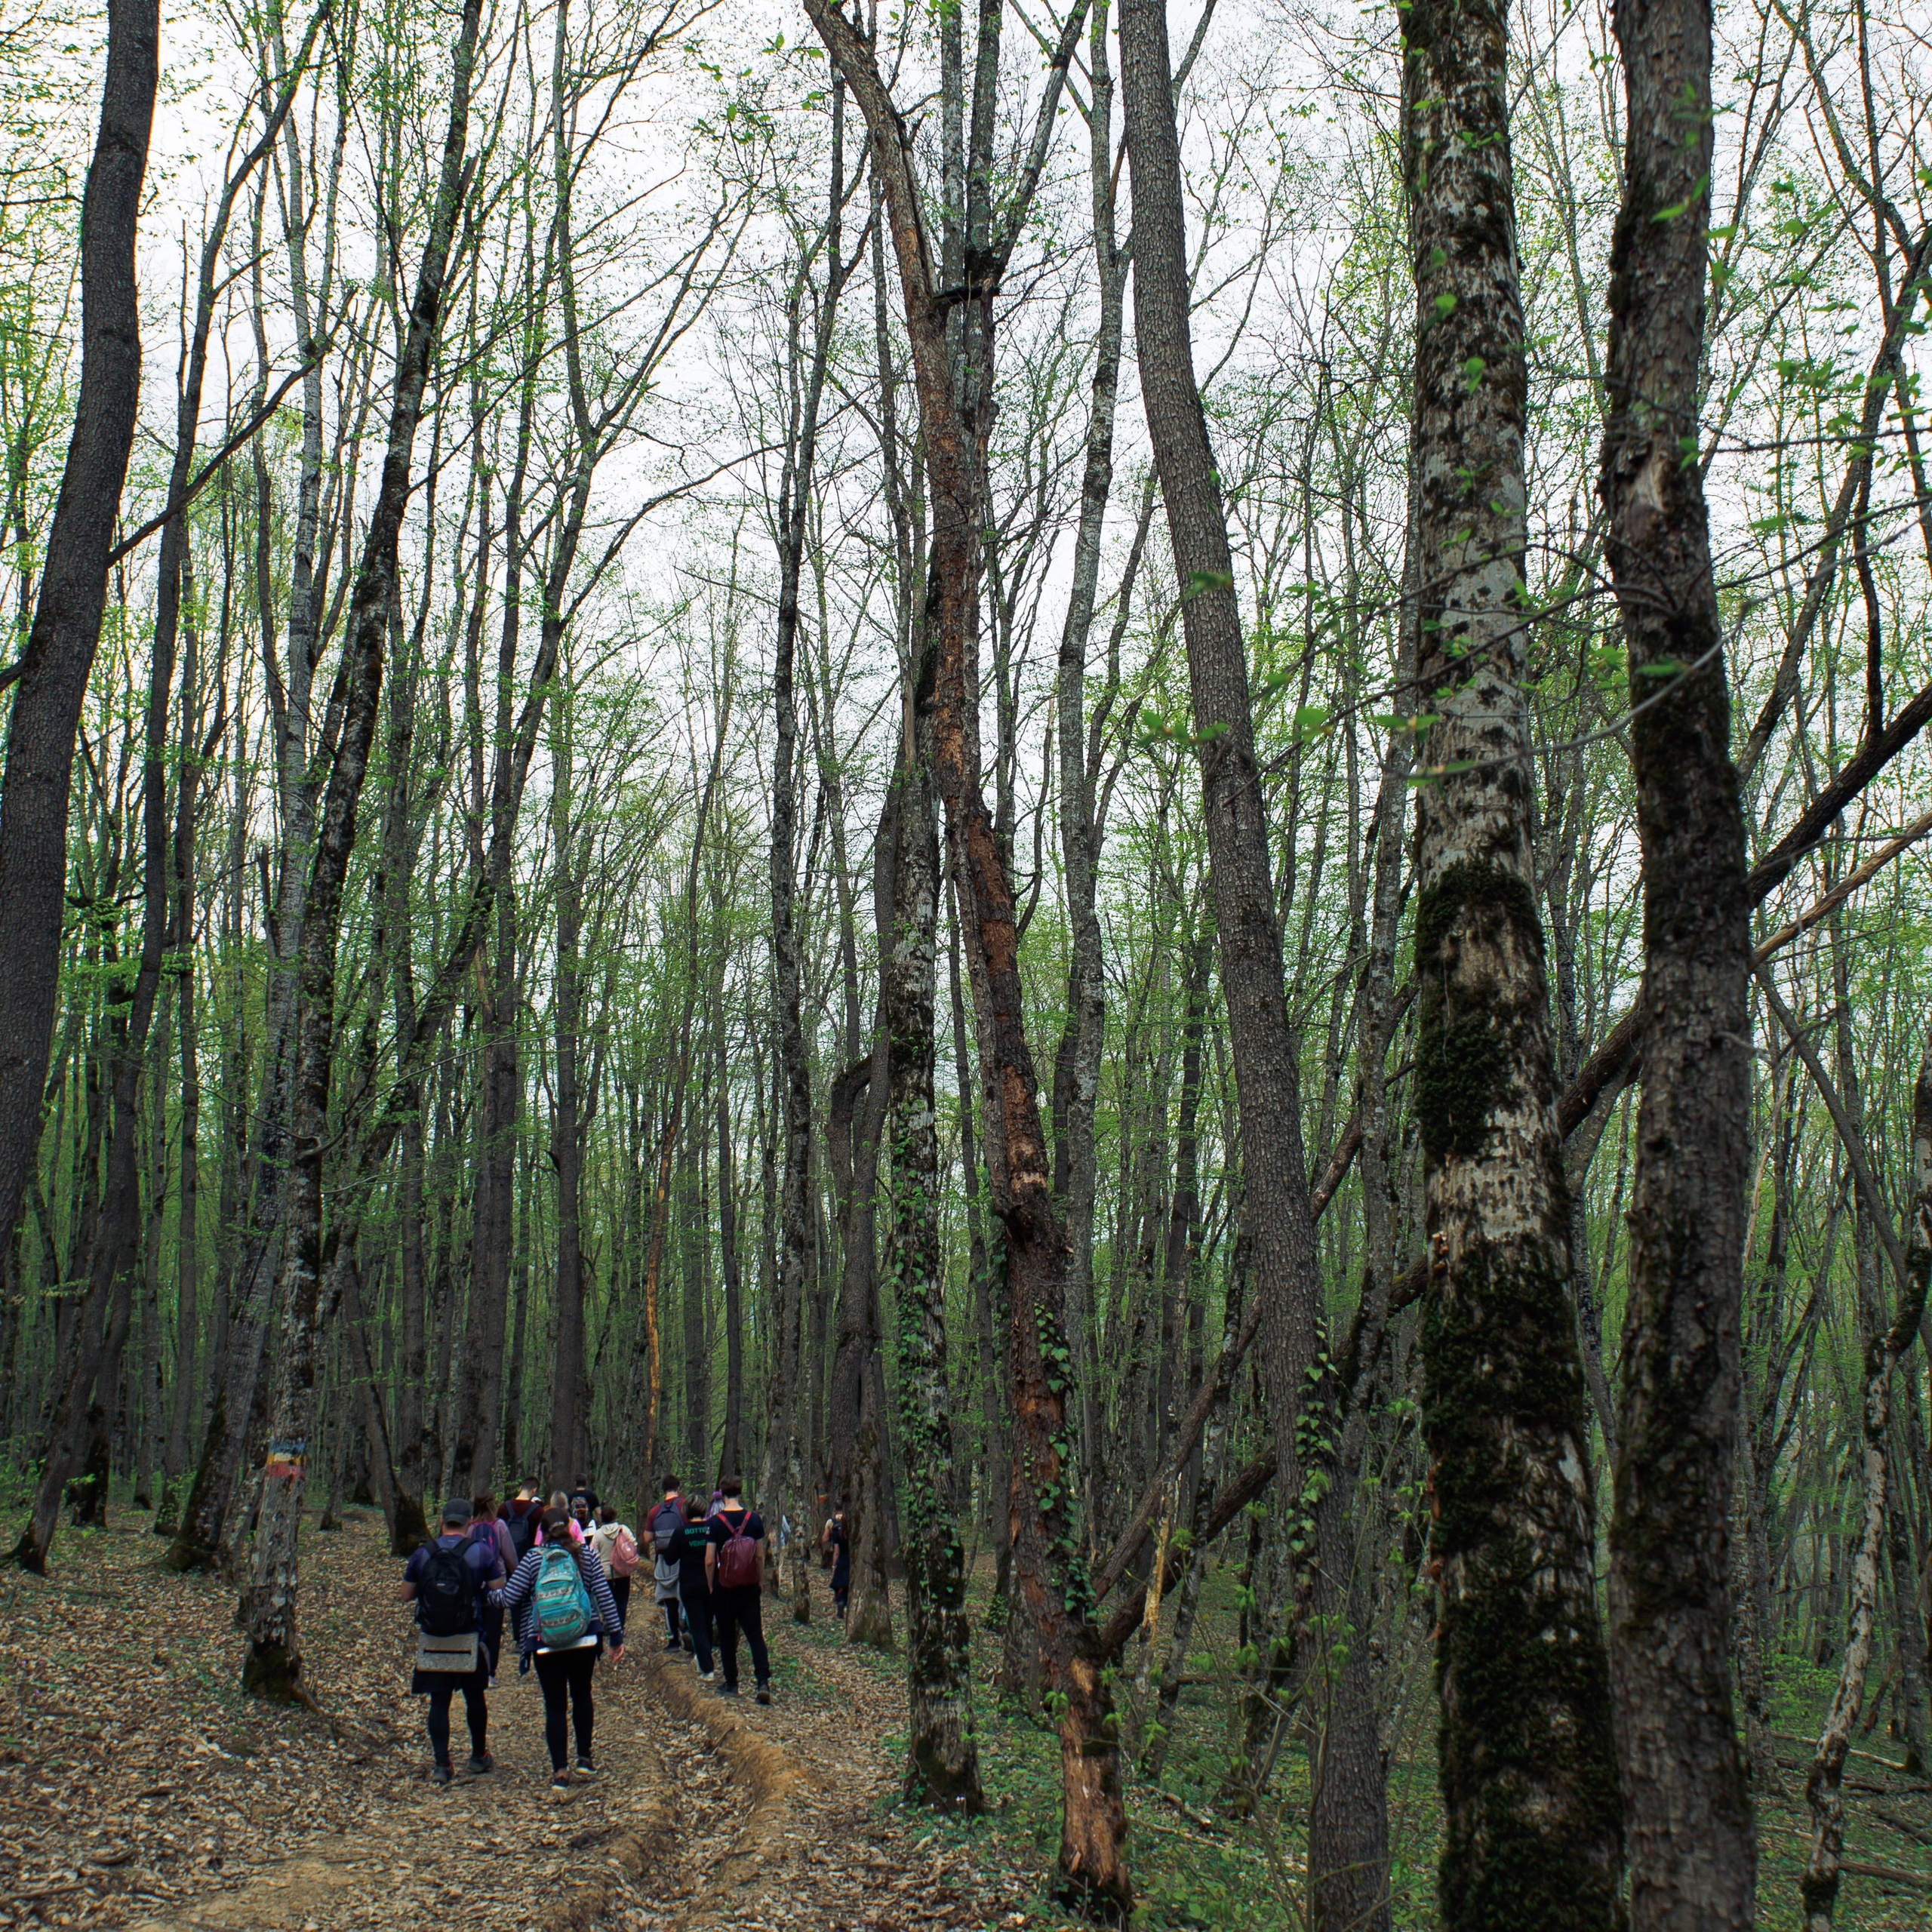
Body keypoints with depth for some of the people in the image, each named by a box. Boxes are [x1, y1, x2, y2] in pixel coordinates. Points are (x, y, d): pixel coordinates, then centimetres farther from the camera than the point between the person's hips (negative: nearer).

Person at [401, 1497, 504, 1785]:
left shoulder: (423, 1554, -1)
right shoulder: (480, 1550, -6)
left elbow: (406, 1595, 5)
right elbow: (498, 1591, -4)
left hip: (434, 1640, 1)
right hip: (471, 1638, -1)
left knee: (439, 1701, 6)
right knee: (475, 1697, 15)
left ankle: (441, 1764, 2)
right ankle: (479, 1757, 27)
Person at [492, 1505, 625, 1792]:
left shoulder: (534, 1559, -4)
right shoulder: (586, 1555, -1)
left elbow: (509, 1598, -6)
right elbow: (605, 1596, -2)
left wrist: (490, 1593, 16)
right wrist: (616, 1636, 3)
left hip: (545, 1644, -2)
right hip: (584, 1640, 2)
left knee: (555, 1705, 5)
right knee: (582, 1695, 21)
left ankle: (560, 1771, 3)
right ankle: (584, 1758, 25)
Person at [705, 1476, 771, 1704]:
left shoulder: (715, 1523, -12)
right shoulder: (754, 1519, -4)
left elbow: (709, 1561, -11)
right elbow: (760, 1556, 2)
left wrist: (711, 1587, 3)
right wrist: (761, 1582, 14)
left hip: (724, 1588, -2)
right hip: (749, 1588, 2)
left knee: (727, 1636, 11)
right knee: (755, 1634, 4)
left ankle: (731, 1684, 17)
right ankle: (763, 1681, -10)